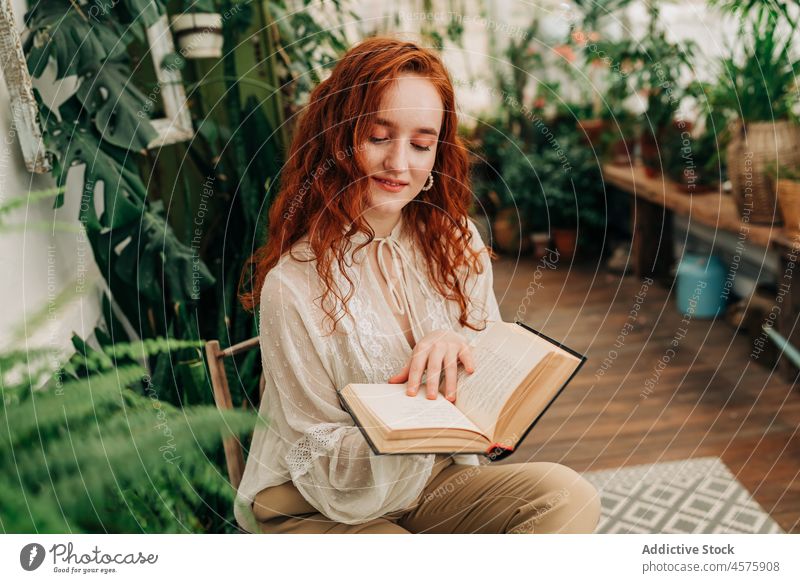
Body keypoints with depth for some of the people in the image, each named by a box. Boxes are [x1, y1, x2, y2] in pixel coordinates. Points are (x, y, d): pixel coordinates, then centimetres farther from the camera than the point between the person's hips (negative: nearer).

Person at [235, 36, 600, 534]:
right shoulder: (292, 283, -19)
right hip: (316, 507, -5)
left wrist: (456, 343, -21)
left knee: (569, 497, -19)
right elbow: (322, 461, -12)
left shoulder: (457, 242, -3)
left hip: (435, 479, 6)